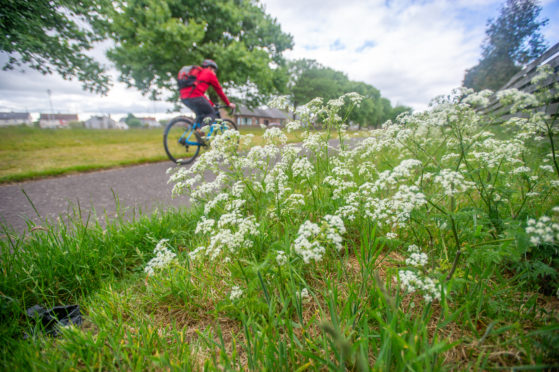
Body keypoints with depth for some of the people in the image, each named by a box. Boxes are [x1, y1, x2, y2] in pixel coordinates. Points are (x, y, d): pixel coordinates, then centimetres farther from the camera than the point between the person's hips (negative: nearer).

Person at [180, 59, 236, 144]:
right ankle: (200, 131, -17)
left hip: (184, 98, 8)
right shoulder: (209, 73, 12)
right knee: (211, 113, 5)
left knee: (200, 114, 24)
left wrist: (211, 104, 41)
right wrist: (228, 104, 22)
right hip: (195, 97, -8)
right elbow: (219, 91, 14)